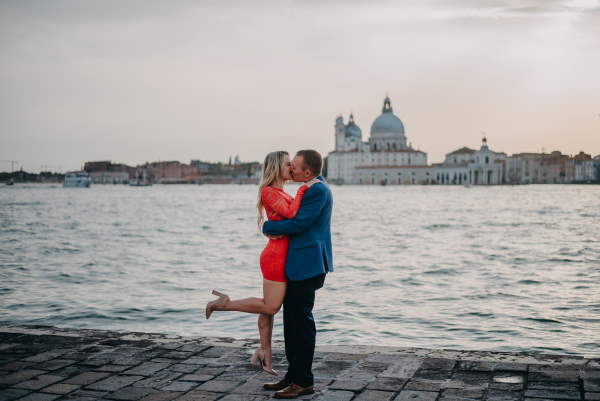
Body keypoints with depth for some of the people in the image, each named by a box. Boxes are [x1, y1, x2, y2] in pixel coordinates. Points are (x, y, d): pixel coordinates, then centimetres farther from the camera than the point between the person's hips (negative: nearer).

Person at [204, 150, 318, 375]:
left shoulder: (281, 194, 18)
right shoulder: (269, 192, -12)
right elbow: (291, 214, -25)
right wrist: (303, 188, -20)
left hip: (280, 255, 9)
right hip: (276, 256, -9)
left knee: (269, 306, 14)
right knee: (270, 306, -4)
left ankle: (264, 352, 23)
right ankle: (224, 303, 6)